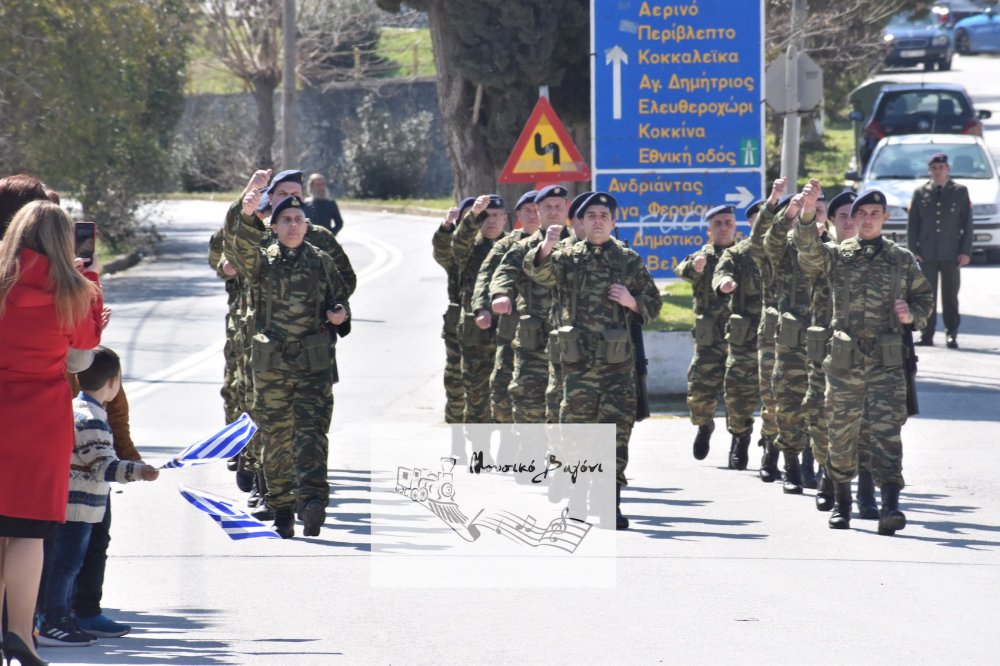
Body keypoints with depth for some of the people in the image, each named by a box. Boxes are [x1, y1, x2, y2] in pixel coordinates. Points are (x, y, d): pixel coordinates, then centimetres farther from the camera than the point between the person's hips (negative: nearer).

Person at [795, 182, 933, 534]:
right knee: (842, 432, 9)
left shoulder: (902, 259, 9)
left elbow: (925, 296, 19)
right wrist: (806, 216, -33)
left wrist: (913, 314, -4)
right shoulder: (837, 255, 5)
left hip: (887, 362, -1)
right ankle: (841, 501, 26)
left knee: (886, 432, -12)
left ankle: (890, 505, -21)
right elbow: (810, 254, -16)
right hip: (844, 360, 1)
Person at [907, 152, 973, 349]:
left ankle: (951, 334, 5)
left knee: (950, 296, 1)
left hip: (951, 254, -1)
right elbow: (912, 224, 9)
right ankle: (926, 335, 5)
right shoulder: (920, 193, 8)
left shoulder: (960, 192, 6)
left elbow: (967, 224, 4)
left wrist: (966, 252, -4)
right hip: (927, 255, 1)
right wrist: (913, 250, -1)